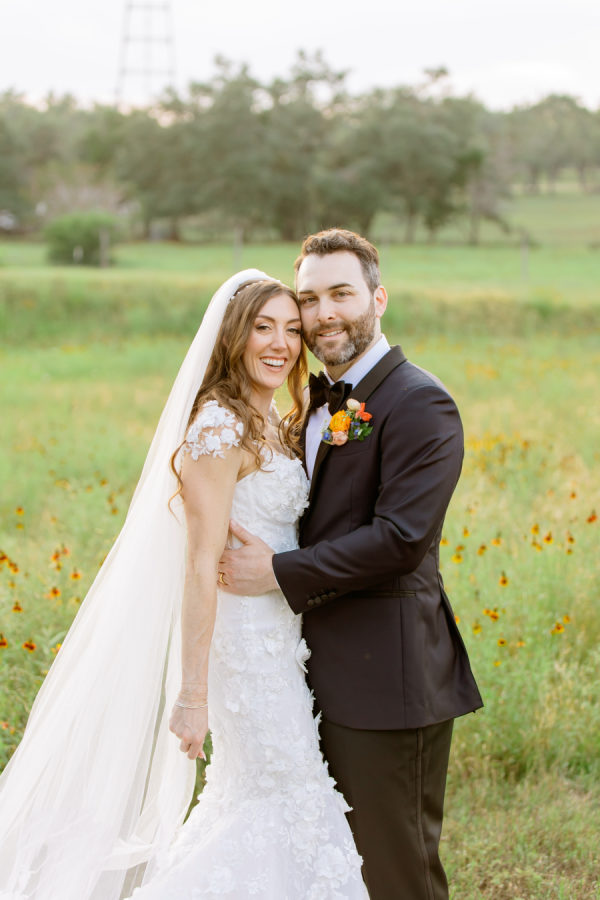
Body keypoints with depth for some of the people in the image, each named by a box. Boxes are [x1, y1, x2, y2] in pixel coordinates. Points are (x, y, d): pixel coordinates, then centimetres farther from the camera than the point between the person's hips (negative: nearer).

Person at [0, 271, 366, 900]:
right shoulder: (220, 429, -17)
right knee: (291, 802, 0)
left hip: (282, 641, 9)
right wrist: (192, 695, -22)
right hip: (247, 642, -9)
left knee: (252, 798, 16)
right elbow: (201, 565, -21)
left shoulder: (276, 429, 11)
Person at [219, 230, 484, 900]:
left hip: (387, 675, -9)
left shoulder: (418, 403, -14)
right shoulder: (320, 401, 14)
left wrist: (279, 573, -18)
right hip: (326, 670, 9)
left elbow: (400, 537, -22)